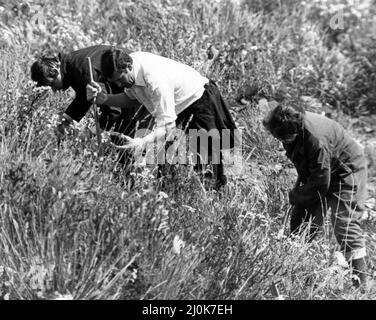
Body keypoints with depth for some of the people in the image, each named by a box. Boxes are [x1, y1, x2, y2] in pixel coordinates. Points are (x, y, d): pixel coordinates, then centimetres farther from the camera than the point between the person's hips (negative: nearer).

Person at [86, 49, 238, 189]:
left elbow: (167, 125, -38)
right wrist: (104, 98, -19)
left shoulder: (156, 81, -41)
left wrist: (142, 142, -51)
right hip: (179, 105, 9)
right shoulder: (127, 62, -17)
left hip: (200, 98, -8)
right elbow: (129, 97, -1)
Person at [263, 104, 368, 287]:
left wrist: (295, 196, -17)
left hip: (346, 173, -9)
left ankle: (360, 279, -10)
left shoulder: (316, 139, -38)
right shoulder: (293, 125, -13)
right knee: (301, 219, 9)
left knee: (344, 224, -16)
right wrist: (299, 188, 2)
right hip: (316, 173, 9)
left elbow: (320, 184, -31)